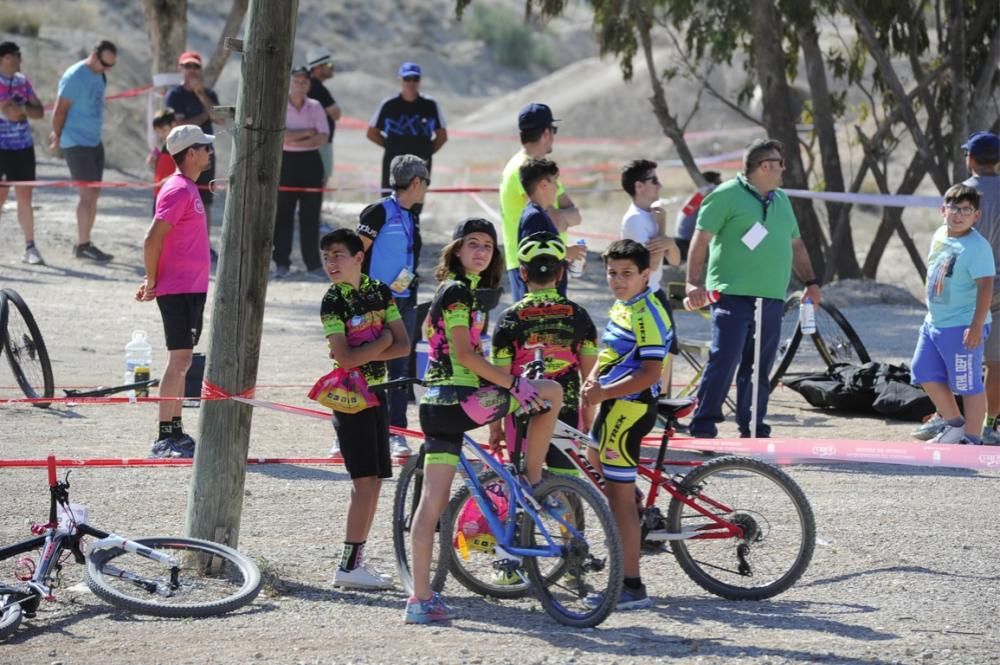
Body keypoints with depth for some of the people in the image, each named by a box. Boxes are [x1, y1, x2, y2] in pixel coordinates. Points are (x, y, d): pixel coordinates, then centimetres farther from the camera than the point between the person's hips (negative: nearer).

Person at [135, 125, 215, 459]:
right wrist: (152, 282, -12)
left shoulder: (188, 189, 15)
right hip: (179, 290, -10)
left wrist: (153, 281, 15)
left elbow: (159, 237, 21)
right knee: (179, 360, -10)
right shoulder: (178, 190, -16)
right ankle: (165, 438, -9)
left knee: (182, 361, 13)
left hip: (192, 289, 10)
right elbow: (152, 239, -20)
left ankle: (175, 431, 19)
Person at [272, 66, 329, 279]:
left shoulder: (315, 107, 7)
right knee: (283, 215, -1)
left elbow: (322, 138, -4)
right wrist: (308, 132, -10)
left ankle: (313, 264, 5)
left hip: (310, 162, 2)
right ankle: (281, 263, 5)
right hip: (285, 161, -2)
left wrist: (295, 140, -12)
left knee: (311, 215, 2)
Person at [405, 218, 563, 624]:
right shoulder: (458, 291, -10)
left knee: (433, 501, 5)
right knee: (551, 392, -1)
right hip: (459, 398, -10)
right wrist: (512, 385, -17)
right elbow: (464, 354, -18)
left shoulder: (467, 290, 20)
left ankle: (421, 599, 4)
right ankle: (532, 485, 8)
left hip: (439, 403, 10)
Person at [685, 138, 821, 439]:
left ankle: (752, 429, 12)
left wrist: (810, 282, 22)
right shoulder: (727, 195, -3)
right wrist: (694, 282, -16)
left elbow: (795, 244, 29)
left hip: (772, 298, 7)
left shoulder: (781, 200, 20)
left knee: (760, 368, 7)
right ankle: (703, 427, -9)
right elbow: (701, 240, -7)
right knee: (724, 360, -14)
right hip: (733, 295, -7)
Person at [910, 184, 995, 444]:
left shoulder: (977, 247, -18)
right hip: (934, 322, 9)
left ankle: (972, 439, 8)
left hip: (963, 327, -9)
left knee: (968, 384, -2)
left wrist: (977, 326, -28)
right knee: (925, 373, 15)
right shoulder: (940, 235, 8)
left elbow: (985, 287, -23)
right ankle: (956, 425, 28)